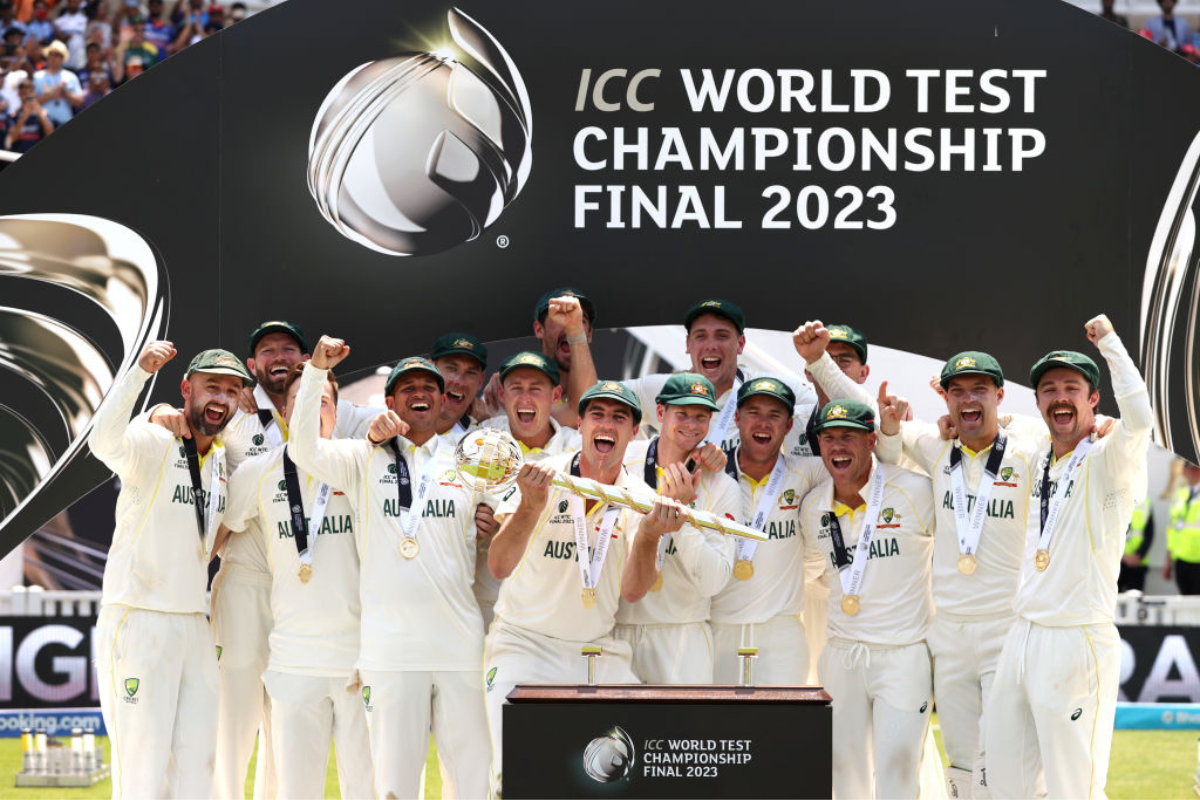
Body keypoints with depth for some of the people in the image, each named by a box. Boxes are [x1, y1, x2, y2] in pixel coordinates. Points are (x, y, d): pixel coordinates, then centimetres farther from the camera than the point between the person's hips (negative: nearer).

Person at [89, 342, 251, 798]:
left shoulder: (224, 460, 11)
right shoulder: (150, 444, -12)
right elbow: (104, 442, -35)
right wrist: (140, 371, -48)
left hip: (194, 623, 7)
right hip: (137, 622, -7)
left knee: (197, 760, 9)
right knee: (142, 763, -6)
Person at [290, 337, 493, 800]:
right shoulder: (365, 459, 8)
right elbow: (304, 448, -9)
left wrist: (488, 528, -1)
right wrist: (316, 370, -15)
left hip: (460, 644, 2)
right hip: (391, 648, -2)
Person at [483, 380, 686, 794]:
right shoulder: (541, 478, -8)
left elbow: (632, 591, -12)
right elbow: (499, 566, -20)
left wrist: (649, 535, -29)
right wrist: (531, 506, -37)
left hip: (599, 652, 3)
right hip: (523, 645, -3)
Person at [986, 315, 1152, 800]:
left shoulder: (1108, 463, -7)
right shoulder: (1038, 464, 15)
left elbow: (1139, 415, -27)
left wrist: (1109, 341, -18)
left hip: (1079, 644, -8)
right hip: (1022, 638, 8)